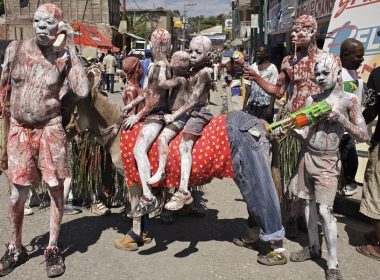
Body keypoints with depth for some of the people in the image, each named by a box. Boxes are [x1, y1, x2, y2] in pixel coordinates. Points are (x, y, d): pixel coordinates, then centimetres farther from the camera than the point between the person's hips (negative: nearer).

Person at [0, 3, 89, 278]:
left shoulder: (64, 57, -4)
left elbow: (83, 91, -19)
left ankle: (53, 248, 22)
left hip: (50, 129, -1)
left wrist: (71, 48, -16)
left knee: (56, 189, 4)